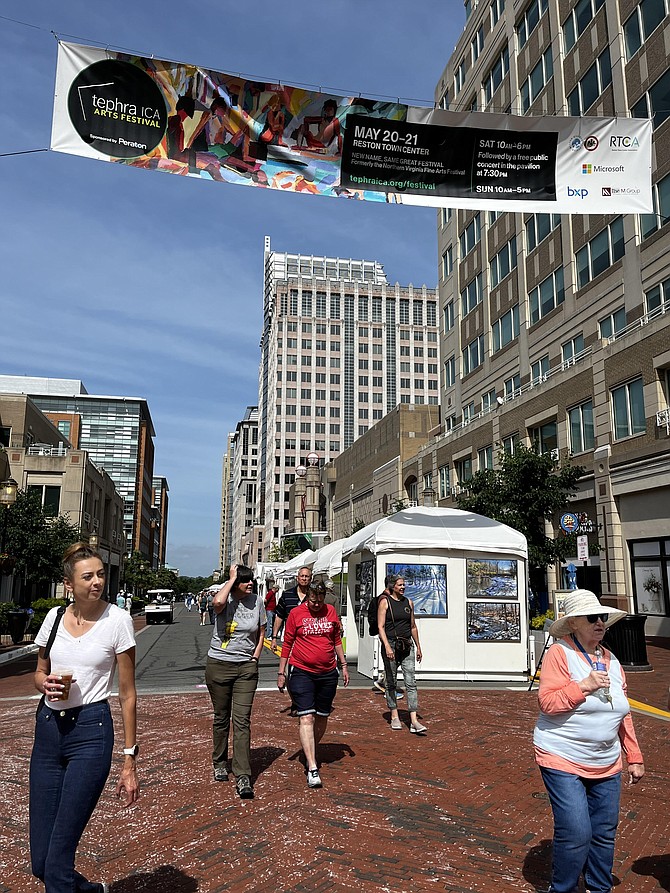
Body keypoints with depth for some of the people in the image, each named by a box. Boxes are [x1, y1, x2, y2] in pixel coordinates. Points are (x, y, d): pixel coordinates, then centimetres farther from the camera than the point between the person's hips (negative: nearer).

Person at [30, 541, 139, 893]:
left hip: (91, 731, -5)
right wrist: (45, 683, -7)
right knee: (40, 861, 11)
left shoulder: (117, 620, -9)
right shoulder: (54, 616, 3)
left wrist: (129, 761, -6)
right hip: (48, 729, 5)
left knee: (57, 861, -4)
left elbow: (127, 695, -5)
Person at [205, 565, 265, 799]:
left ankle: (243, 777, -2)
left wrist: (254, 658, 2)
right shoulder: (225, 599, -8)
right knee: (221, 718, 12)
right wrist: (231, 579, -23)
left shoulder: (257, 600, 1)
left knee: (242, 720, -4)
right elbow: (217, 603, -36)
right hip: (218, 665, -1)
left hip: (246, 667, 1)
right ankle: (220, 764, 33)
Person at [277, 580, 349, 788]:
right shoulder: (296, 613, -4)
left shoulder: (331, 611, 4)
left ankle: (310, 753, 34)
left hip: (328, 673, 4)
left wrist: (343, 665, 13)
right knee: (307, 718, -11)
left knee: (322, 717, 12)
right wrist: (281, 672, 3)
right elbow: (287, 644, 2)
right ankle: (312, 768, -11)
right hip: (302, 672, -3)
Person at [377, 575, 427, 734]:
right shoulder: (385, 602, -3)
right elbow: (380, 627, -9)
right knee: (391, 683, 7)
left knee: (411, 682, -4)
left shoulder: (409, 603, 11)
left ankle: (414, 721, -7)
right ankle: (394, 717, 21)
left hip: (407, 646, 4)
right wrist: (387, 646, -20)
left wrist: (418, 647, 19)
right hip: (390, 645, -3)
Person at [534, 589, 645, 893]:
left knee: (605, 832, 13)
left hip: (606, 764, 7)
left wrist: (634, 757, 15)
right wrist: (584, 685, -24)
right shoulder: (560, 653, -13)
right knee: (576, 834, -8)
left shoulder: (611, 661, 8)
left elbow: (623, 715, 16)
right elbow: (547, 702, -18)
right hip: (564, 761, -6)